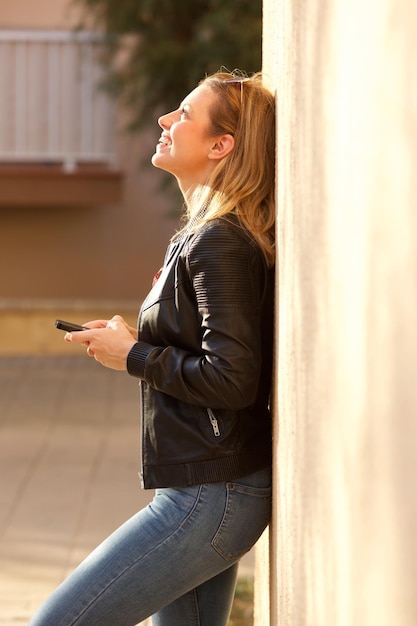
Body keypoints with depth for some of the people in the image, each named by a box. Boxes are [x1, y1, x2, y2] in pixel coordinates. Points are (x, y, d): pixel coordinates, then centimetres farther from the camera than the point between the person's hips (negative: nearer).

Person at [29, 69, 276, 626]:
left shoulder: (218, 242, -17)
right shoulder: (203, 235, 14)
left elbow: (232, 379, -22)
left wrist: (134, 357, -11)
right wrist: (139, 344, 9)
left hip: (206, 498, -10)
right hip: (214, 492, 10)